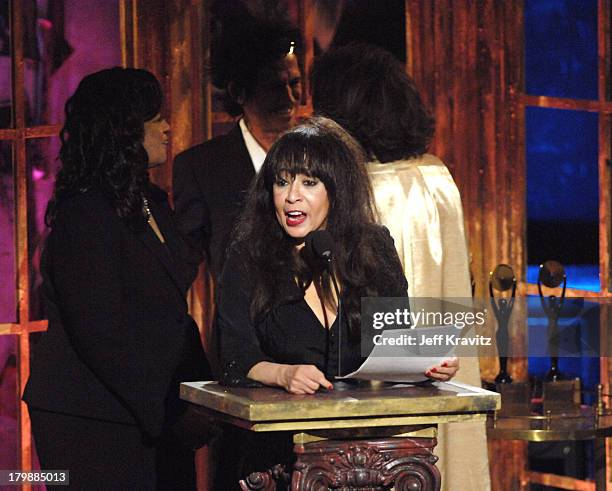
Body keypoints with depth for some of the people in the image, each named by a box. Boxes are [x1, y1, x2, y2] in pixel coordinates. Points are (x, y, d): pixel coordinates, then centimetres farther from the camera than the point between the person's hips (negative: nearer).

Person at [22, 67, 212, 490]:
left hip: (156, 416, 8)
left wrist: (202, 387, 8)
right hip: (93, 420, -8)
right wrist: (160, 406, -19)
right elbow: (98, 331, -20)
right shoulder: (85, 214, -15)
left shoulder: (151, 204, 14)